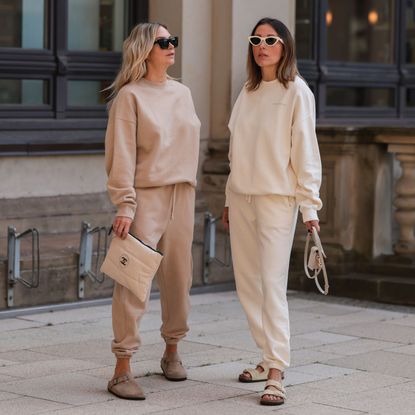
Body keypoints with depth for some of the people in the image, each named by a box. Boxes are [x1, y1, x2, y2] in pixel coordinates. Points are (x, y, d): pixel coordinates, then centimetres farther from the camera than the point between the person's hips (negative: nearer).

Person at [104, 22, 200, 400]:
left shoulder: (182, 93, 14)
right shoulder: (130, 96, -4)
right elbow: (122, 153, -10)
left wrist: (188, 190, 13)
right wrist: (125, 203, -16)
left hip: (182, 195, 6)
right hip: (146, 195, -6)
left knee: (178, 277, 10)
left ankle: (172, 351, 26)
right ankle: (122, 370, -7)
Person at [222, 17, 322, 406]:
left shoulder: (296, 91, -4)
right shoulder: (247, 93, 13)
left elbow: (305, 151, -7)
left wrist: (309, 205, -11)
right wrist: (229, 199, 14)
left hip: (276, 198, -6)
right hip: (241, 197, 6)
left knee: (272, 285, -11)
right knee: (247, 285, 8)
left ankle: (276, 375, -11)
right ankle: (270, 358, 20)